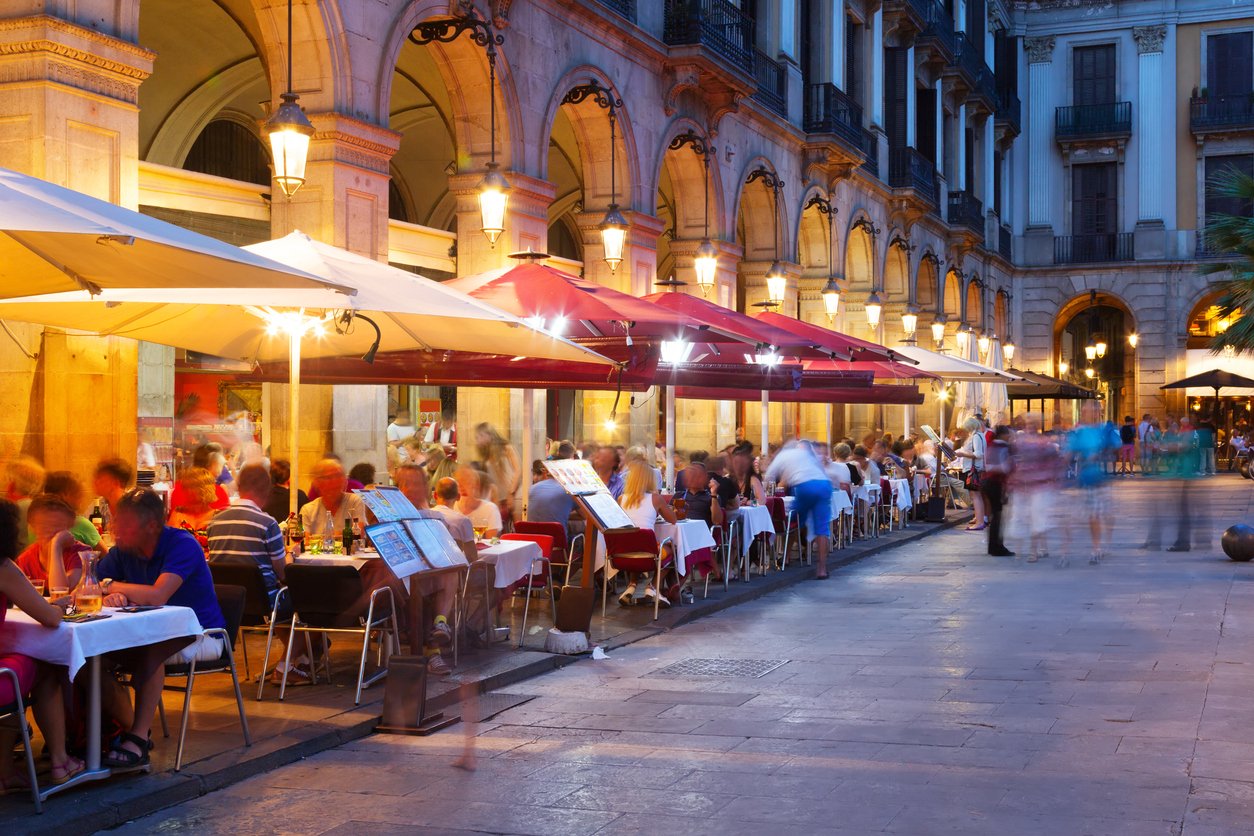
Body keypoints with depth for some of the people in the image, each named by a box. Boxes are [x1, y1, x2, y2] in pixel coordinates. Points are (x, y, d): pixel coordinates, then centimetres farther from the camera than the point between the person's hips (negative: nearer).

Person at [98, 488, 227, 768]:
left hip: (200, 636, -7)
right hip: (153, 635, 7)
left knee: (150, 650, -37)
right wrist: (110, 597, -26)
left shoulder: (183, 546, -20)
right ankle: (131, 729, -4)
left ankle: (139, 739, -32)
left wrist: (111, 586, -18)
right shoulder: (122, 551, 1)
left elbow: (157, 596, -33)